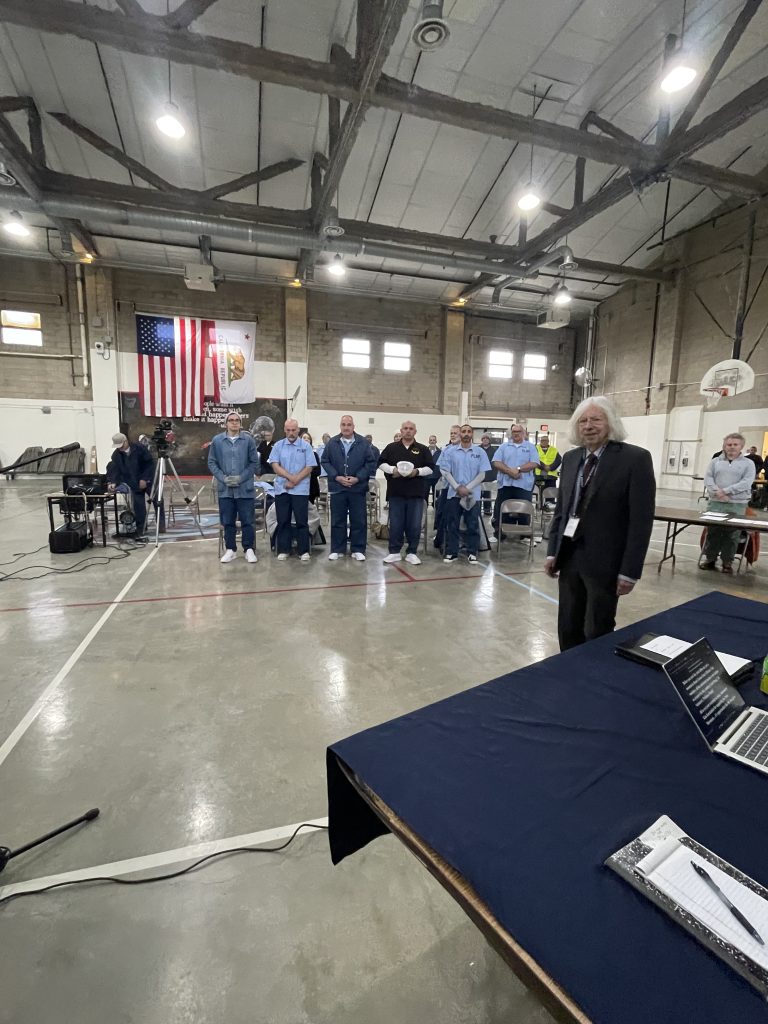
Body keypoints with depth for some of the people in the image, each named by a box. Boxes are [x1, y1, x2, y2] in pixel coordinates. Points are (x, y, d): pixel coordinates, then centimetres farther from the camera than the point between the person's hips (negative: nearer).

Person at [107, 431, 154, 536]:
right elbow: (114, 470, -10)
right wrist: (112, 482, -28)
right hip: (134, 483, 2)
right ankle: (140, 528, 9)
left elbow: (150, 463, -11)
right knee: (138, 505, -2)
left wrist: (145, 479, -16)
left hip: (148, 480, -2)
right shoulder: (116, 454, -3)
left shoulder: (140, 448, -13)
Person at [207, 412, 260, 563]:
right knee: (228, 521, 9)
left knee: (247, 521, 3)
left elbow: (255, 463, 0)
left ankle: (249, 549, 14)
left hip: (245, 488, -2)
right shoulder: (217, 440, 3)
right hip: (225, 488, 2)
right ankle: (231, 550, 21)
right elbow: (211, 463, 6)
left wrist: (241, 478, -10)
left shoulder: (249, 440, -1)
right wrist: (223, 478, -8)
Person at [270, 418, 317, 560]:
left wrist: (294, 482, -11)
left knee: (301, 521, 1)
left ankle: (304, 551, 8)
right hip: (281, 489, 2)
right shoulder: (278, 445, 6)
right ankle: (283, 550, 15)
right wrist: (291, 477, -15)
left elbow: (309, 468, -4)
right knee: (283, 521, 6)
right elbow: (275, 466, -3)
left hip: (300, 490, -2)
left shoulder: (306, 446, 2)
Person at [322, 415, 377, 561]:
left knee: (358, 521, 4)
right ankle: (337, 549, 17)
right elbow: (325, 462, 4)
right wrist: (336, 477, -9)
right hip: (337, 487, 1)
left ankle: (358, 550, 15)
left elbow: (371, 463, 0)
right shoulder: (332, 443, 5)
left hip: (358, 488, -1)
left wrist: (358, 478, -10)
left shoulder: (363, 443, 2)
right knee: (337, 521, 7)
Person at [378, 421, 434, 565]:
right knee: (396, 524, 4)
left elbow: (430, 468, 5)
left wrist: (417, 471, -13)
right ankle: (394, 552, 15)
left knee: (414, 525, 3)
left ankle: (412, 553, 14)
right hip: (396, 492, 0)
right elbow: (381, 463, 8)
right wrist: (392, 469, -10)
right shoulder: (391, 447, 8)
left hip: (416, 493, 0)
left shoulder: (423, 449, 7)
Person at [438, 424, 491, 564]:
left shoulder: (480, 452, 3)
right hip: (454, 493, 0)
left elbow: (482, 474, 0)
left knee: (473, 525, 4)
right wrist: (457, 487, -9)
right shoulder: (450, 451, 3)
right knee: (452, 525, 4)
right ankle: (451, 552, 14)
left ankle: (472, 553, 14)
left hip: (473, 494, 0)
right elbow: (445, 471, 0)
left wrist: (468, 488, -10)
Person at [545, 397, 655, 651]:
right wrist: (552, 552, 7)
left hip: (603, 561, -5)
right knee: (567, 629, 14)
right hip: (569, 556, 5)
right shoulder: (570, 458, 8)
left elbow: (641, 519, -11)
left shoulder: (635, 458, -9)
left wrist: (630, 570, -13)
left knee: (597, 633, 7)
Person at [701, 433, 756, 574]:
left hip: (737, 505, -1)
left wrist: (725, 491, -17)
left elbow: (746, 483, -8)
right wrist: (717, 492, -15)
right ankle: (710, 559, 16)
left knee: (732, 535, 2)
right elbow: (708, 479, 1)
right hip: (715, 503, 1)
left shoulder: (748, 464, 5)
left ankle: (727, 562, 12)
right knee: (712, 532, 5)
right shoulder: (715, 461, 10)